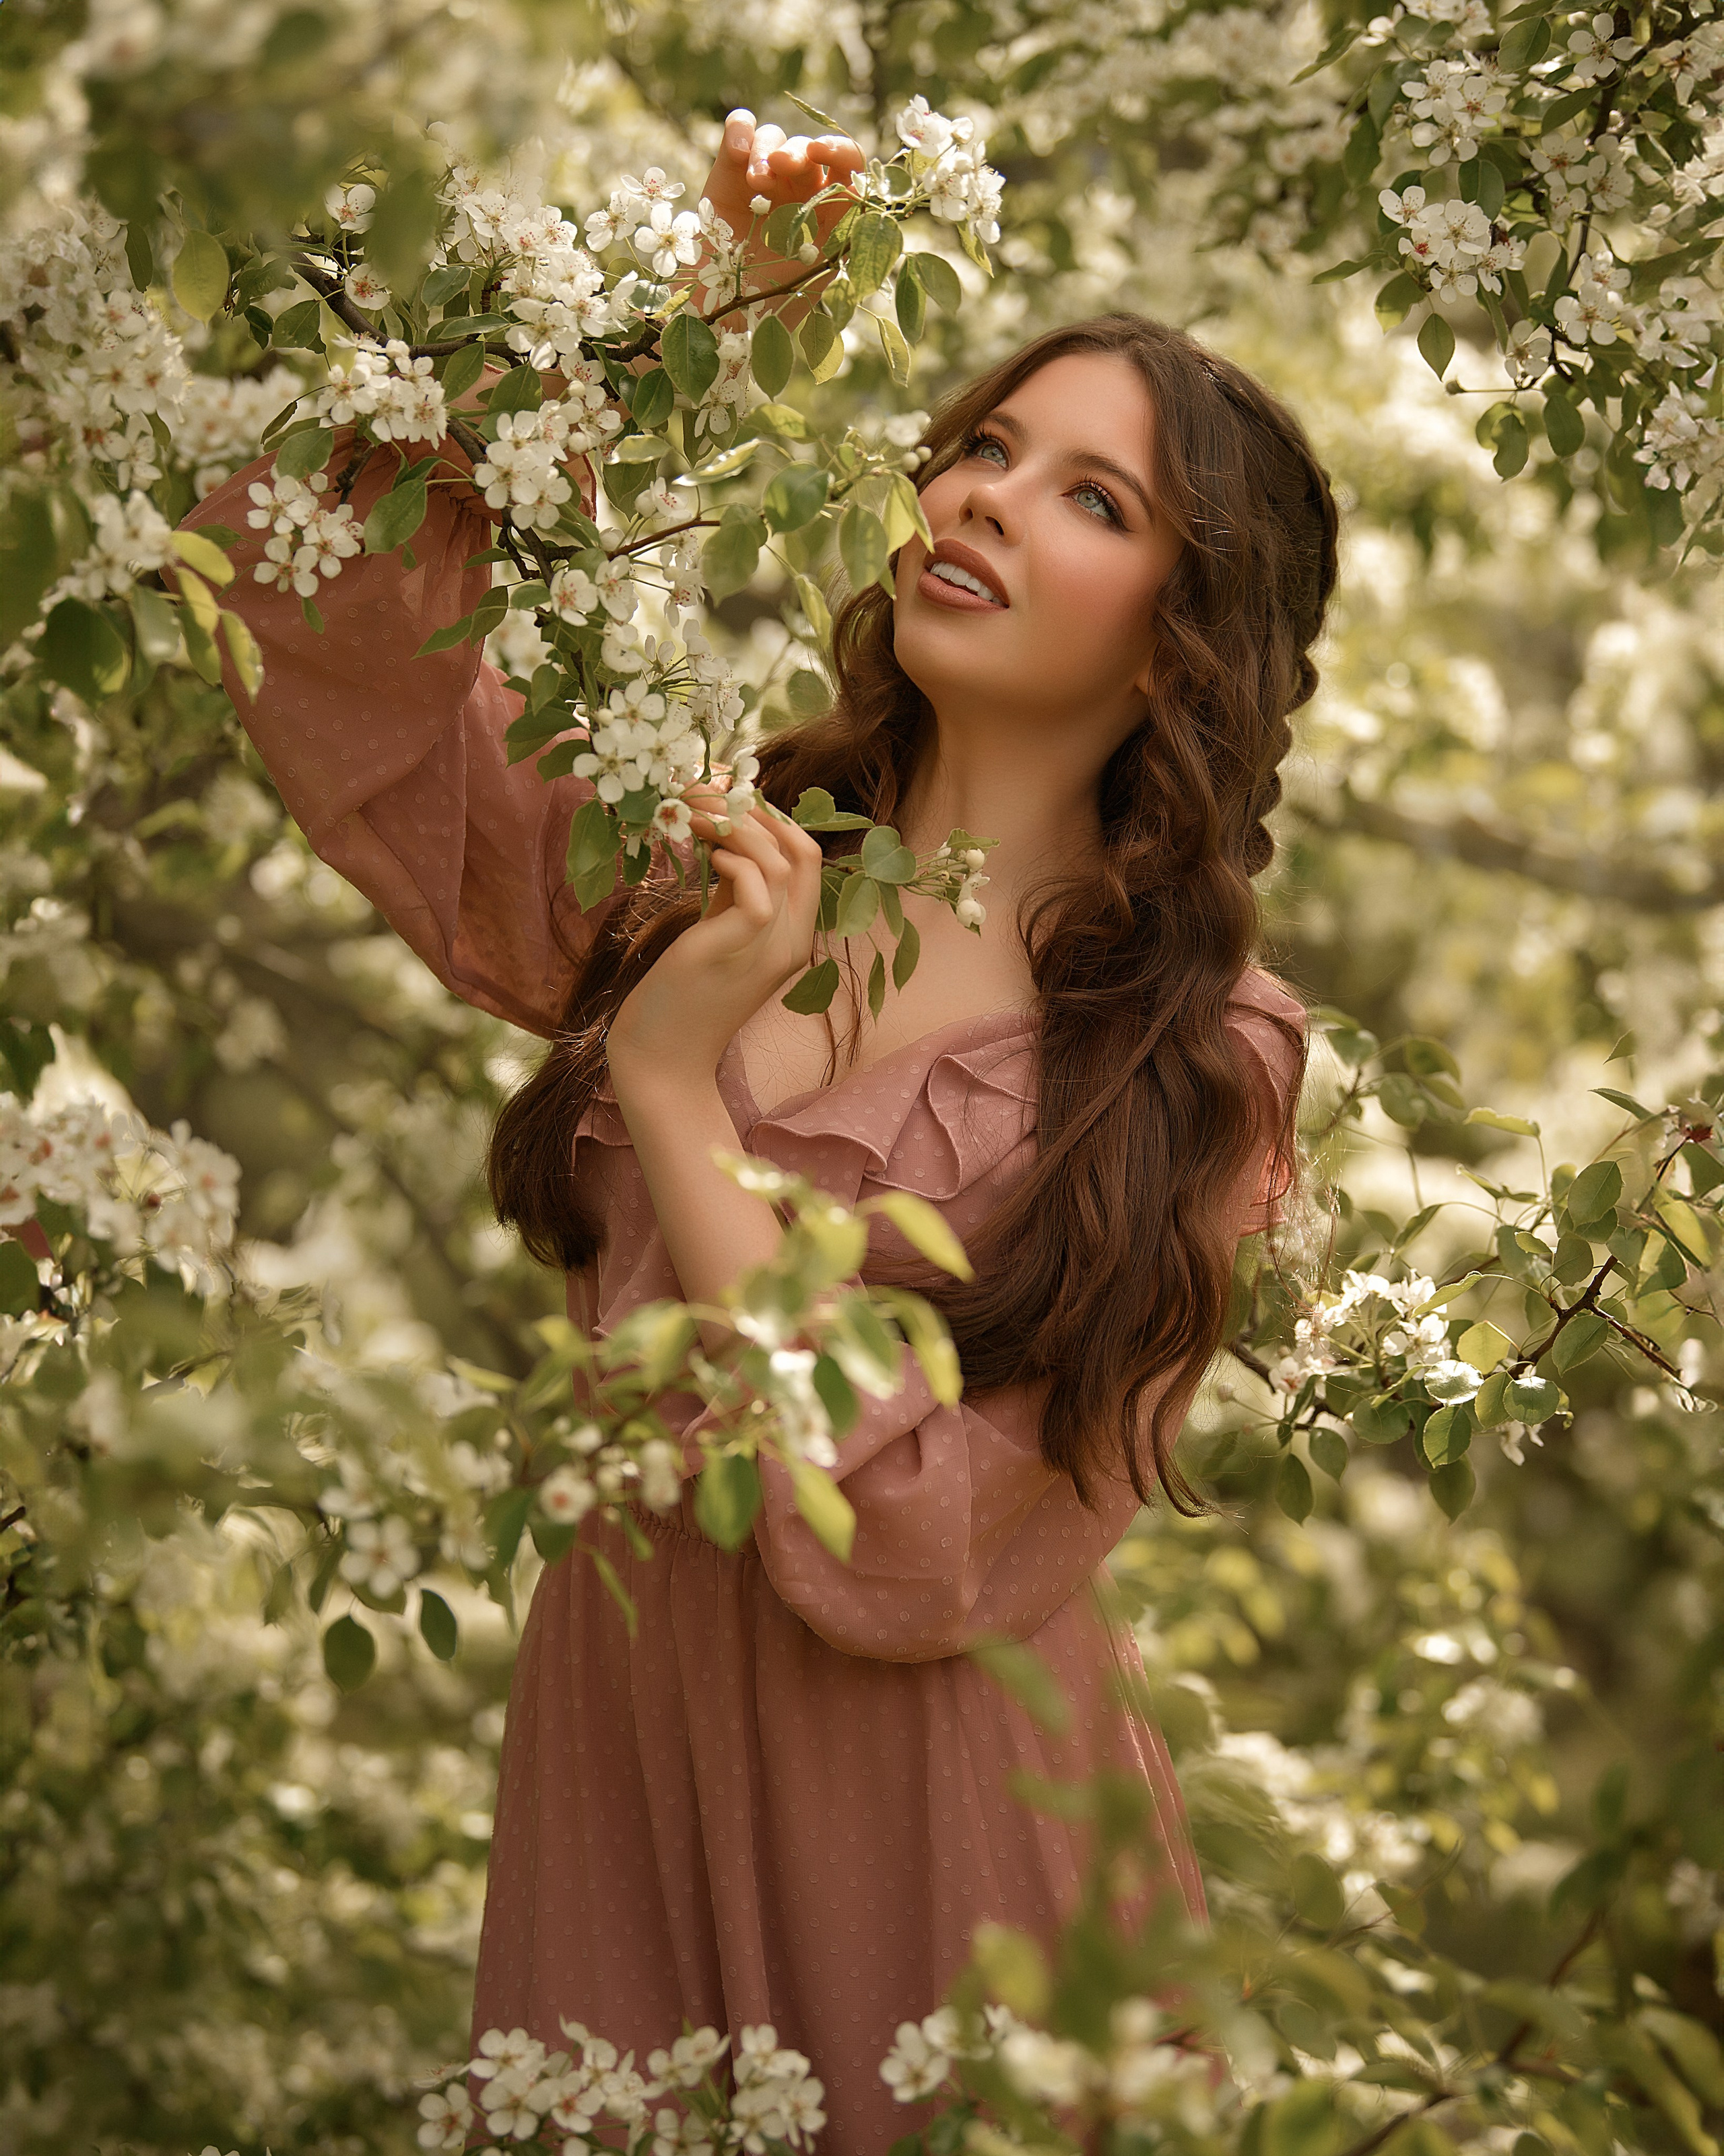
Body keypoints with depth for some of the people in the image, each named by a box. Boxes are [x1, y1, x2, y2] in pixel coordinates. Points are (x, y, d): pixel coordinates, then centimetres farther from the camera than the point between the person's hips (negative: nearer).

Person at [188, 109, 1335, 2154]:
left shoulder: (1199, 1058, -12)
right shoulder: (705, 860, 1)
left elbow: (908, 1557, -19)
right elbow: (325, 640, -4)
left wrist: (675, 1090, -22)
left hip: (938, 1791, -4)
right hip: (615, 1735, 4)